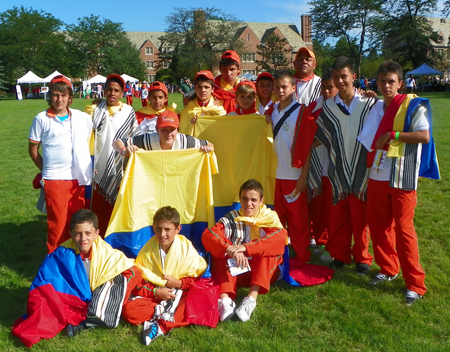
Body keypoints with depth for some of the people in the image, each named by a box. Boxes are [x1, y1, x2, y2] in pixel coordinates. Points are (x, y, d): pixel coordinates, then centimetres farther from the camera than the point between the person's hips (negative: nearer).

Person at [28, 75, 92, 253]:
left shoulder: (83, 118, 6)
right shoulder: (41, 119, 0)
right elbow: (33, 148, 6)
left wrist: (85, 167, 10)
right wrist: (45, 170, 6)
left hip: (79, 178, 3)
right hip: (55, 180, -2)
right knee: (57, 223, 3)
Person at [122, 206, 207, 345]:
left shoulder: (186, 248, -9)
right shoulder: (146, 251, -8)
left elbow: (199, 277, -2)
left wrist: (179, 283, -18)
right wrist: (156, 292, -19)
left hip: (180, 295, 0)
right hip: (153, 295, 0)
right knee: (128, 309, -26)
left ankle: (159, 326, -34)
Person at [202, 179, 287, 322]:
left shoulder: (269, 217, -5)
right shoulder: (231, 219, -5)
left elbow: (280, 237, -28)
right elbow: (207, 235, -21)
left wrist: (246, 248, -39)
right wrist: (230, 250, -40)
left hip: (263, 272, 0)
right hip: (235, 270, 1)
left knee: (271, 247, -26)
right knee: (220, 251, -23)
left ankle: (252, 297, -41)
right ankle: (225, 298, -42)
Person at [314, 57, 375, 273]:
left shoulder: (369, 103, -4)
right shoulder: (327, 107, 2)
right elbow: (319, 137, 8)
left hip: (362, 171, -2)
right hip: (338, 173, 2)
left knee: (361, 217, 8)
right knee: (337, 217, 9)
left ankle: (362, 258, 25)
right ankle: (340, 255, 27)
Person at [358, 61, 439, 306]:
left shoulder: (412, 104, -5)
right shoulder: (377, 107, 13)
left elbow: (424, 135, -17)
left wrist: (393, 134, -19)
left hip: (401, 177, -6)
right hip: (377, 175, 6)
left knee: (403, 227, -5)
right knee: (378, 224, 12)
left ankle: (415, 284, 5)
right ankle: (388, 269, 30)